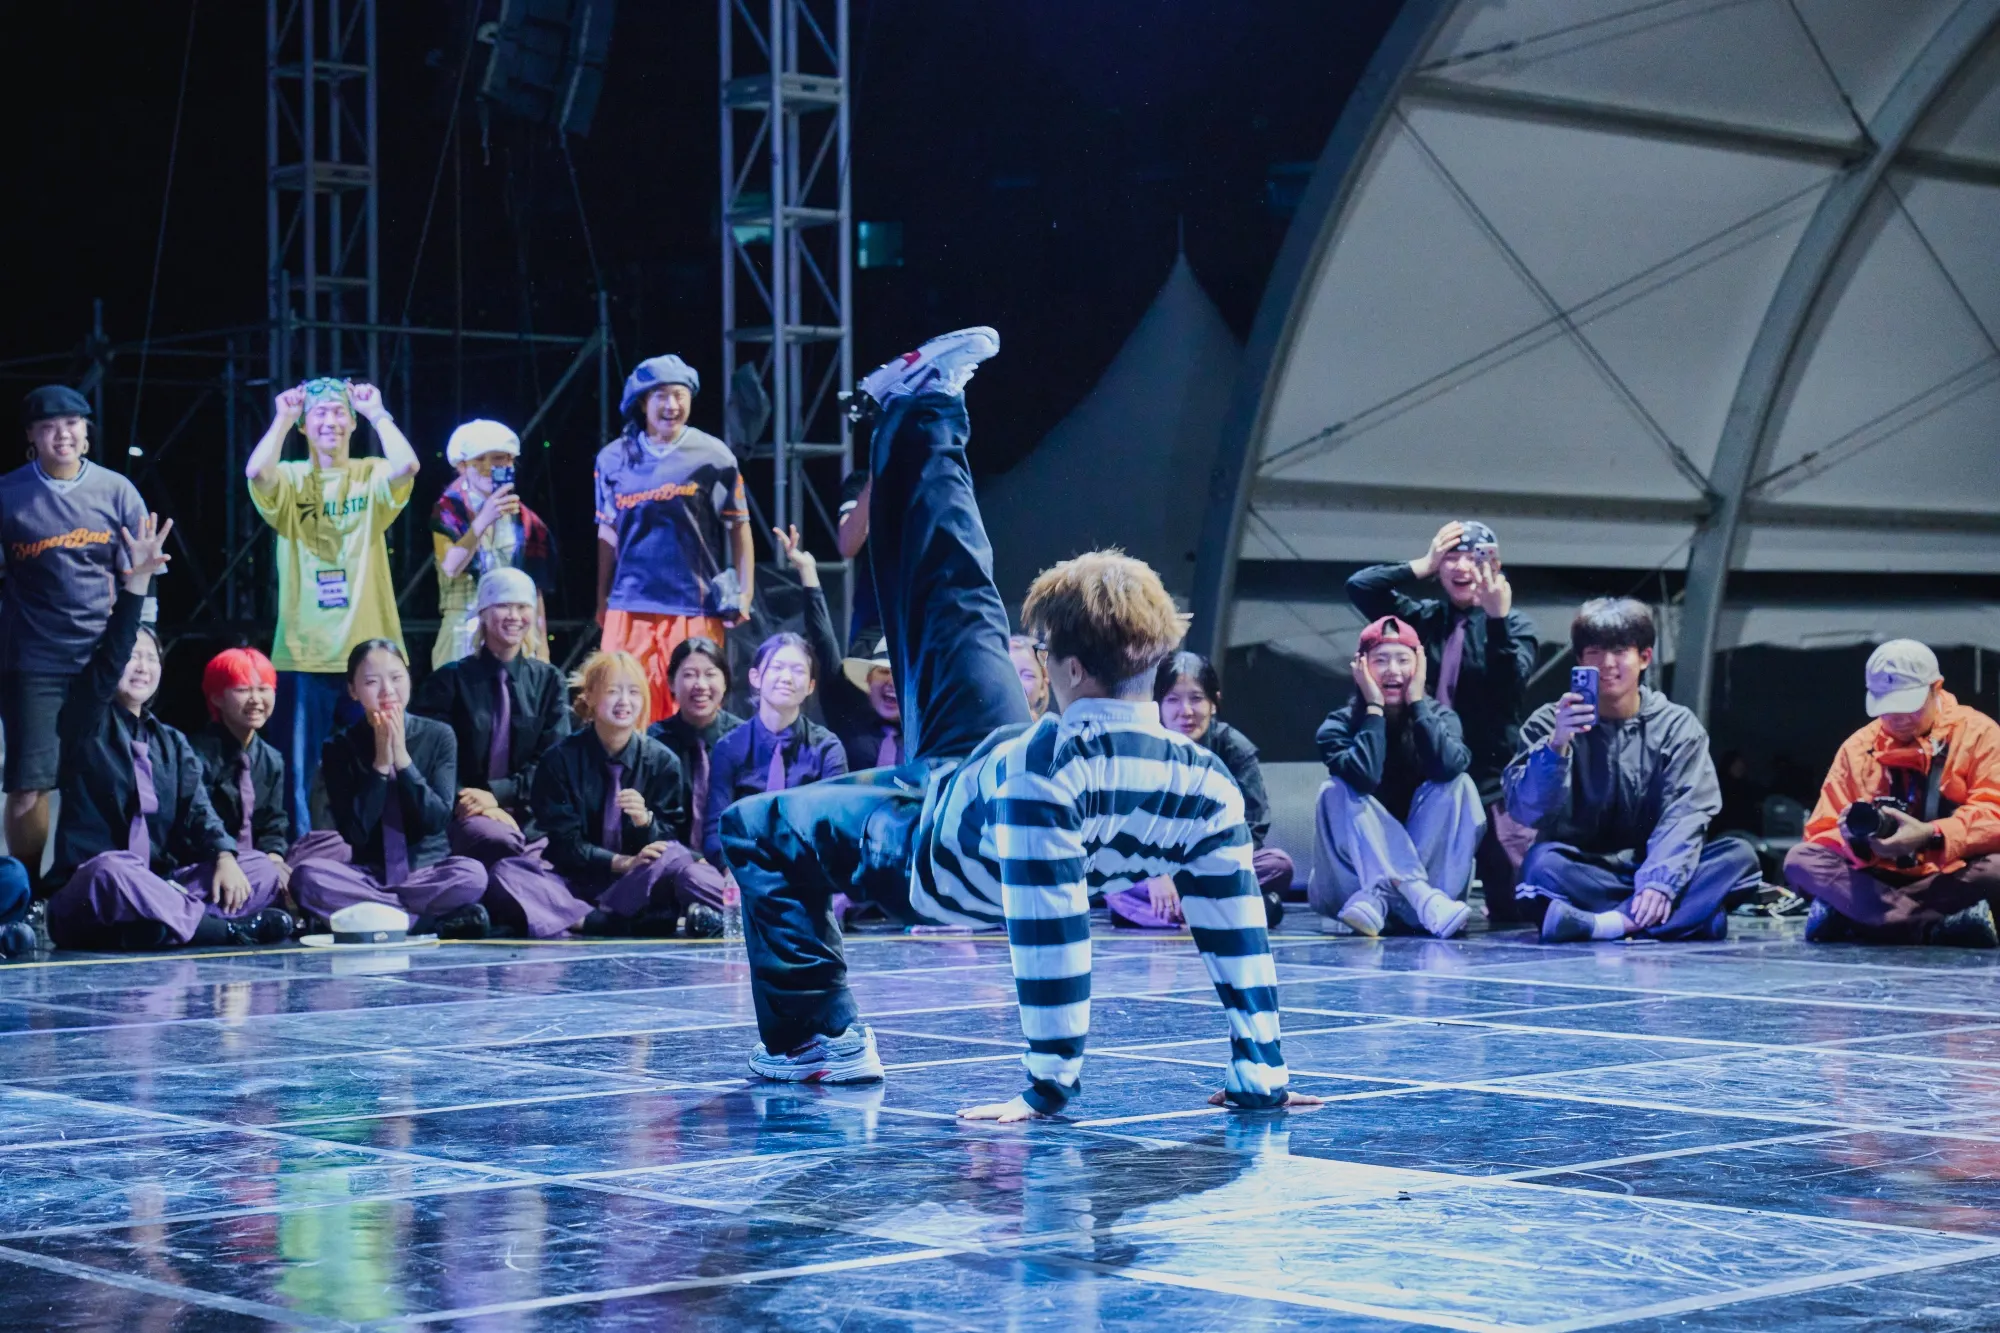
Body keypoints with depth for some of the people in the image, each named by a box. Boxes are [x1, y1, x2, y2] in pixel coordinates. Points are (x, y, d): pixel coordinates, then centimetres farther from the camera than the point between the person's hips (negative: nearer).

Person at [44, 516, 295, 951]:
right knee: (111, 870, -40)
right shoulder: (86, 726, 3)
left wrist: (224, 859, -19)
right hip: (86, 896, -5)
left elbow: (198, 812, 3)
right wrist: (136, 582, -27)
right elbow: (107, 661, -16)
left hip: (157, 890, 5)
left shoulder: (172, 743, 18)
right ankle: (223, 929, -27)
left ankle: (167, 926, -32)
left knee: (262, 871, -13)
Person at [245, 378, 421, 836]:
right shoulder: (290, 480, 4)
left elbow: (407, 467, -16)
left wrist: (378, 412, -7)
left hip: (371, 649, 0)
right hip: (303, 653, 0)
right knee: (296, 773, 2)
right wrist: (283, 419, -7)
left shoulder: (372, 477, 5)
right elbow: (256, 472, -17)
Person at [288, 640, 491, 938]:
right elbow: (354, 832, -8)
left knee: (472, 874, -34)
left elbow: (437, 820, -7)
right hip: (366, 876, 1)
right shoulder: (340, 747, 0)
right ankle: (436, 922, -27)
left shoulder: (438, 736, 0)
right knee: (307, 875, -31)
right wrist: (380, 764, -15)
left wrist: (403, 759, -15)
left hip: (425, 873, -1)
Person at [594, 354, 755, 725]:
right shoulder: (614, 458, 8)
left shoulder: (713, 455, 1)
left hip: (695, 608, -2)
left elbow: (738, 527, 6)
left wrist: (745, 593, 0)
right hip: (630, 608, 2)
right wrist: (602, 601, 17)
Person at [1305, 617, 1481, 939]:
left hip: (1430, 866, 1)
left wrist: (1417, 702, -19)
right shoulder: (1341, 725, -6)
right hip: (1355, 874, -1)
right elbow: (1363, 779, -28)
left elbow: (1449, 767, -26)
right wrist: (1374, 708, -19)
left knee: (1458, 785, -20)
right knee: (1337, 791, -25)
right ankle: (1424, 900, -41)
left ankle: (1379, 899, -33)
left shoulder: (1439, 717, -2)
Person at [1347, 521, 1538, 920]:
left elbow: (1511, 686, -16)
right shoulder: (1423, 618, 9)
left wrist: (1497, 619, -27)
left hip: (1493, 780, -2)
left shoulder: (1514, 625, 2)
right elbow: (1360, 587, -2)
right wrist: (1422, 566, -5)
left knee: (1516, 905, -5)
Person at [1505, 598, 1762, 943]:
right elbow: (1525, 810, -12)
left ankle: (1610, 922, -37)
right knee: (1542, 864, -33)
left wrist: (1659, 883, -27)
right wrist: (1556, 746, -28)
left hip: (1650, 868, 2)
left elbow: (1684, 815, -10)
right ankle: (1687, 914, -30)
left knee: (1739, 856, -24)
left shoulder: (1677, 726, 2)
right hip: (1581, 871, -1)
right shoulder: (1551, 723, 1)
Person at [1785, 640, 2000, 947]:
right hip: (1878, 880, 3)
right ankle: (1946, 926, -37)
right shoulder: (1858, 747, 10)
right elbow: (1822, 832, 5)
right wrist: (1855, 839, -19)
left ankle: (1847, 915, -33)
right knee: (1800, 859, -22)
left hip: (1953, 879, -3)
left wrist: (1931, 836, -29)